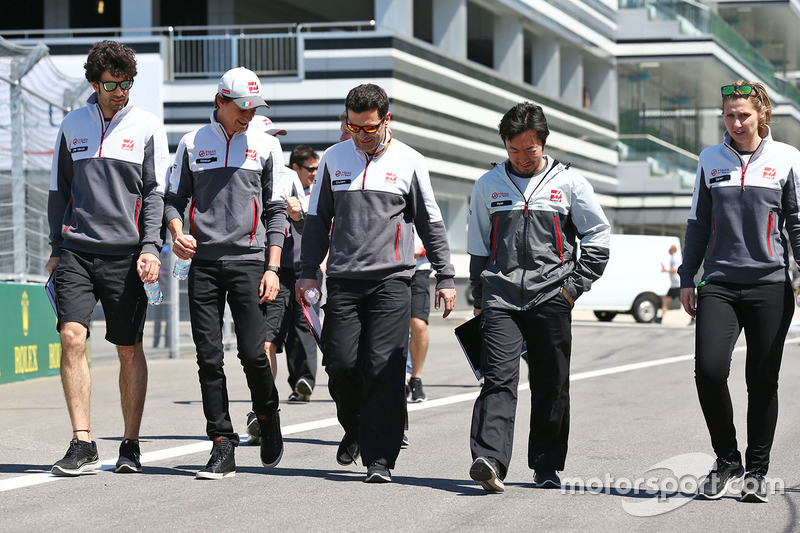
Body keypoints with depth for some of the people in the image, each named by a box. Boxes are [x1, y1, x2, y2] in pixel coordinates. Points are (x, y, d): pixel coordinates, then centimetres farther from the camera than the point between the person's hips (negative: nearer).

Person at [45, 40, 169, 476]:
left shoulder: (147, 128, 4)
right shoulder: (73, 126, 10)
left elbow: (155, 192, 1)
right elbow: (59, 191, 16)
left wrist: (150, 248, -9)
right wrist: (57, 248, 11)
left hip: (125, 253, -1)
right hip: (77, 250, 2)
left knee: (129, 350, 3)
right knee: (71, 336, -13)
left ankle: (130, 445, 15)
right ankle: (82, 445, -11)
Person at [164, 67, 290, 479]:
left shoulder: (266, 146, 7)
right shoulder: (192, 144, 9)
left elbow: (275, 210, 8)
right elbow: (174, 197, 14)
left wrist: (273, 267, -1)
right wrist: (177, 233, -7)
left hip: (249, 262, -1)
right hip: (203, 263, 1)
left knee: (253, 352, -8)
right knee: (209, 357, -2)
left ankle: (268, 417, 20)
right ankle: (222, 447, 3)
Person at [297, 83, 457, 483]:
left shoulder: (409, 162, 5)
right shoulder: (334, 159, 10)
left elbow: (430, 223, 10)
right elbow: (318, 219, 16)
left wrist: (445, 277, 6)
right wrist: (309, 271, 8)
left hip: (392, 281, -2)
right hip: (344, 280, 2)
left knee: (384, 369, -10)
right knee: (341, 364, -3)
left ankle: (379, 458, -6)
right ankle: (354, 430, 25)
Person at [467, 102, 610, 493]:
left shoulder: (569, 182, 5)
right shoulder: (488, 185, 11)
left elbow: (598, 239, 9)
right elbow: (478, 247, 17)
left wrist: (575, 285, 0)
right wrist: (479, 300, 14)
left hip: (551, 297, 0)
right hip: (500, 296, 0)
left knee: (551, 387, 4)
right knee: (499, 379, -14)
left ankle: (547, 468, 16)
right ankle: (489, 460, -27)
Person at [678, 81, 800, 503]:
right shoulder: (711, 160, 10)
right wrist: (687, 279, 13)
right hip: (718, 285, 1)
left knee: (762, 380, 2)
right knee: (709, 370, -13)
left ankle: (757, 470, 16)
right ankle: (726, 460, 6)